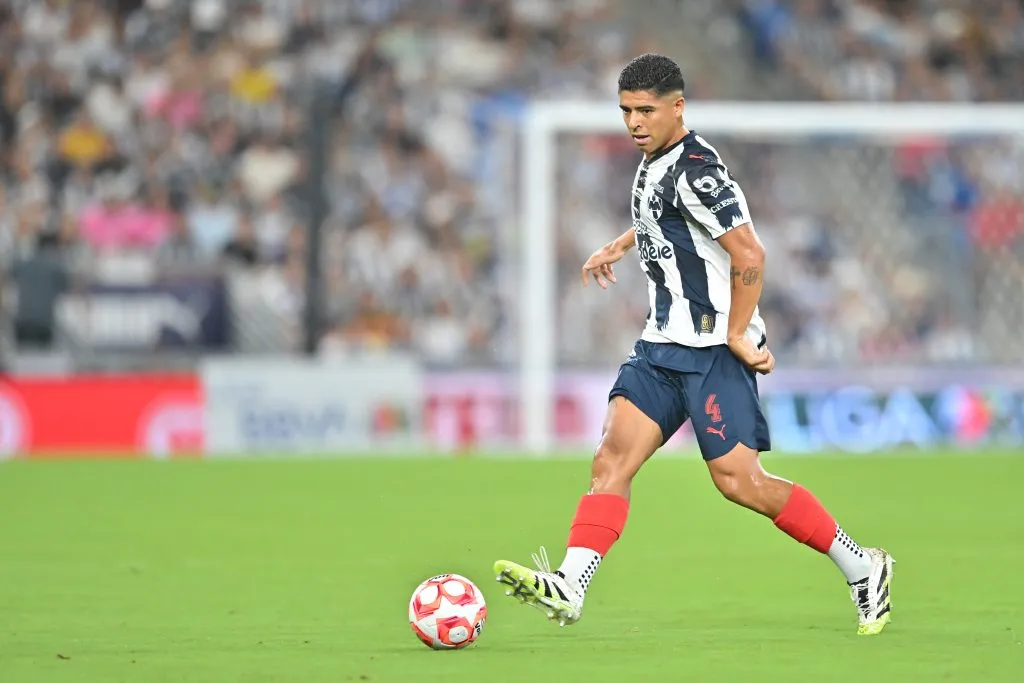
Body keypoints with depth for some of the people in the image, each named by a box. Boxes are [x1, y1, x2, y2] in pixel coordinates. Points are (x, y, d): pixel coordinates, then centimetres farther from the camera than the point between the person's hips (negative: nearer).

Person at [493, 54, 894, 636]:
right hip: (664, 344, 9)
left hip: (714, 349, -9)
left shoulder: (695, 170, -17)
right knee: (613, 457, -7)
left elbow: (750, 254, -21)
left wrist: (736, 335, -18)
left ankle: (862, 567, 5)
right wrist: (620, 245, 38)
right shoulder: (657, 162, 12)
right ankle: (569, 590, -18)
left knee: (738, 479, -9)